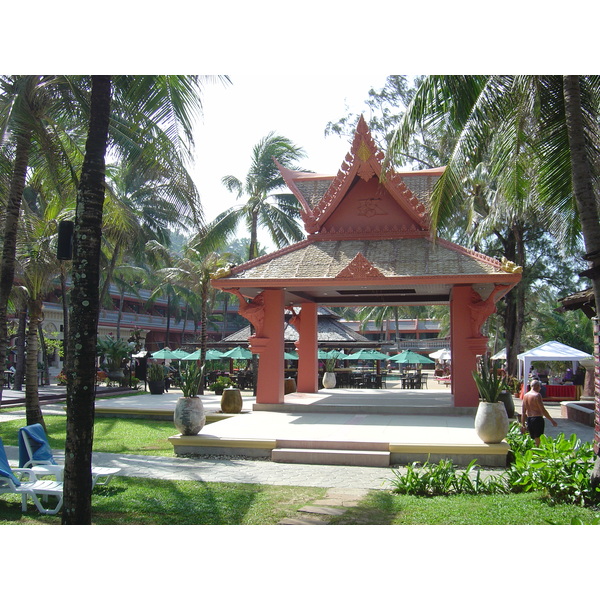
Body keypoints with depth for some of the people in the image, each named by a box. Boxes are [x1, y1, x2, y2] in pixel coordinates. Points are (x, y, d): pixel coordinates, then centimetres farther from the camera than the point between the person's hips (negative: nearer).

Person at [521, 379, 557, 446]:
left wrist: (523, 425, 15)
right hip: (537, 419, -7)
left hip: (529, 419, 7)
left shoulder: (525, 395, 11)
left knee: (533, 439, 15)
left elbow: (523, 412, 12)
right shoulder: (537, 395, -10)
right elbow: (543, 410, -14)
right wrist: (552, 420, -7)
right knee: (538, 441, -4)